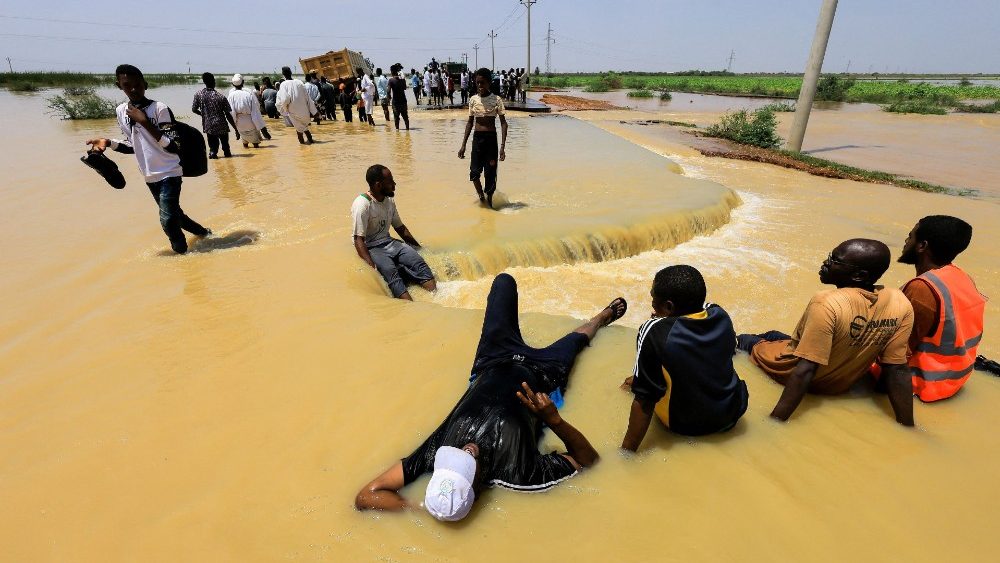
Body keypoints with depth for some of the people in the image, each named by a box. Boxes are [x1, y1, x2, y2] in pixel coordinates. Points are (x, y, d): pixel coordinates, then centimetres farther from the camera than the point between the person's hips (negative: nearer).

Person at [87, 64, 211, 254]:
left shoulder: (160, 109, -13)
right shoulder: (121, 111, 6)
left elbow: (172, 146, -18)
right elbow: (133, 145, 16)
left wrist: (145, 122, -22)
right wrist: (109, 142, 0)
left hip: (169, 173, -7)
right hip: (149, 176, 7)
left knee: (168, 219, -15)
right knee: (173, 215, 16)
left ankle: (183, 254, 2)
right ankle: (203, 232, 36)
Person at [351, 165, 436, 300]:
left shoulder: (389, 201, 8)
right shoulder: (362, 205, -15)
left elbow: (400, 227, 19)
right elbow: (359, 240, -20)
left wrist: (419, 248, 14)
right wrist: (371, 266, -32)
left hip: (388, 242, 7)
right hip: (371, 247, -7)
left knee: (419, 262, -18)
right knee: (390, 271, -33)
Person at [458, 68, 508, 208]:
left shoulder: (496, 100, -4)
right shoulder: (473, 100, 6)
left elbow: (503, 123, -4)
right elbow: (470, 122, 13)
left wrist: (502, 146, -13)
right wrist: (463, 145, 9)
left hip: (491, 138, -3)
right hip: (477, 138, 3)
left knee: (490, 173, 0)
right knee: (474, 172, -5)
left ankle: (489, 200, 16)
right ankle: (481, 195, 21)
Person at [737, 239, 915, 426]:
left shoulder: (827, 303, -35)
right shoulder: (902, 303, -16)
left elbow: (805, 371, -36)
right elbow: (897, 370, -13)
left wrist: (775, 421, -33)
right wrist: (908, 426, -4)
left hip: (799, 377, -6)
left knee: (743, 339, 22)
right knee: (772, 335, 31)